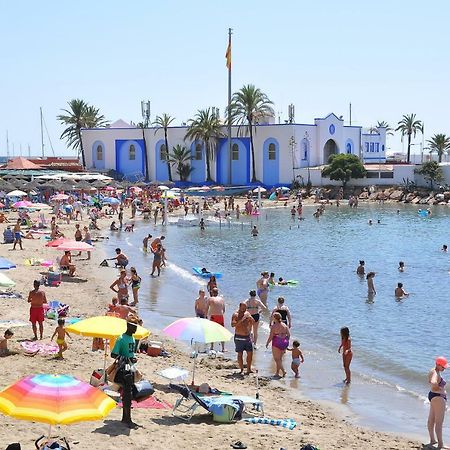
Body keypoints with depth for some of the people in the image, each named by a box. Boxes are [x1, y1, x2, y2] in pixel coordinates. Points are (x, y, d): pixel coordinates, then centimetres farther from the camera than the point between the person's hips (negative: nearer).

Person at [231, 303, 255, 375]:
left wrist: (250, 318, -6)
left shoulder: (247, 313, 7)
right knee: (240, 354, -2)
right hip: (239, 338, -5)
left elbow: (253, 322, 15)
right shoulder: (235, 315, -9)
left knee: (250, 353, 4)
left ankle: (248, 369, 14)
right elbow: (233, 325, -23)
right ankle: (242, 370, 6)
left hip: (248, 337, 5)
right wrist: (241, 320, -32)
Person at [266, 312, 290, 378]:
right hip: (285, 343, 6)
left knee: (277, 359, 3)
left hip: (277, 343, -6)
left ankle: (283, 371, -11)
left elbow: (271, 336, -12)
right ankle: (277, 372, 20)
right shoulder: (284, 325, 5)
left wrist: (267, 343, 1)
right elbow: (289, 334, 5)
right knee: (280, 358, 16)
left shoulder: (274, 326, -11)